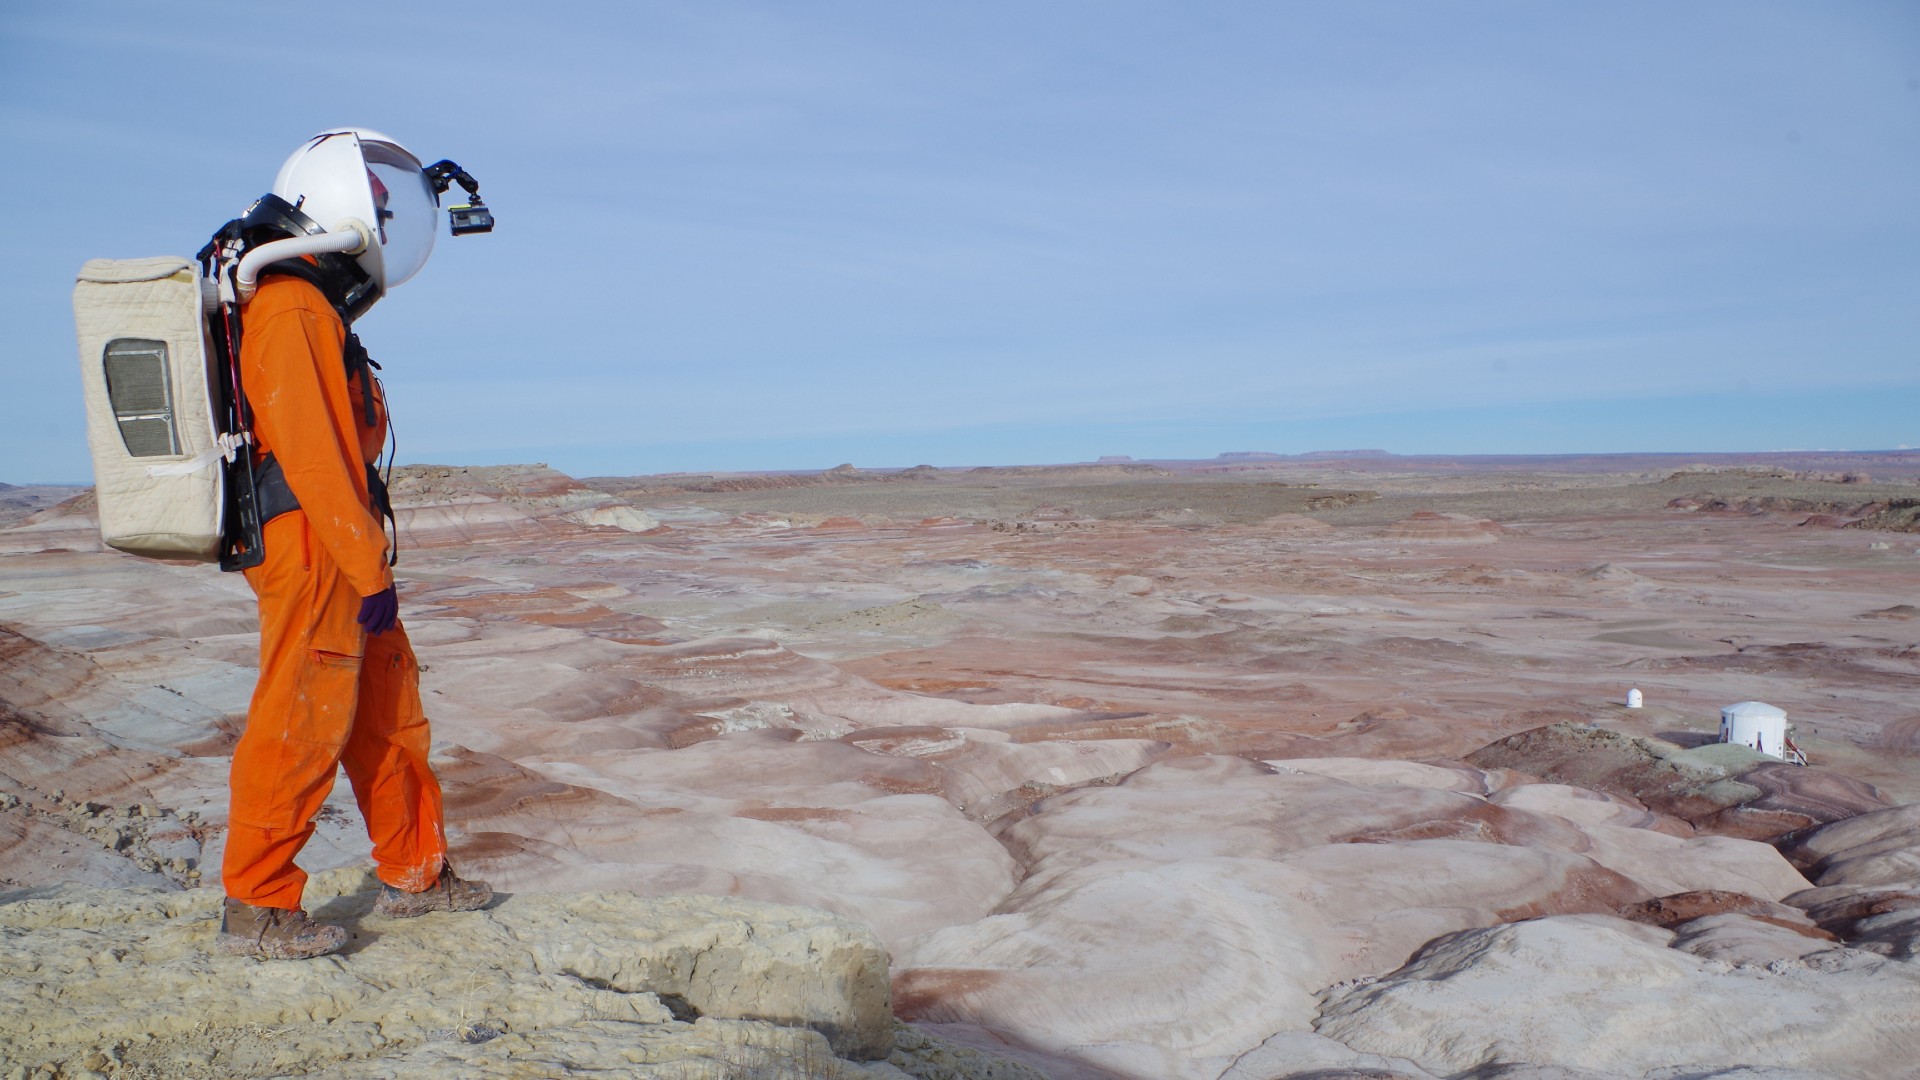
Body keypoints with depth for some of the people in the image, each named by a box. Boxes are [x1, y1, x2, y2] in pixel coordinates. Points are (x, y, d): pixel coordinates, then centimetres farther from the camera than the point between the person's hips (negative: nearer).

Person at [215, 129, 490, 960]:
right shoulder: (294, 310, -16)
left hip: (334, 555, 10)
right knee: (301, 725, -2)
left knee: (388, 709, 15)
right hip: (312, 550, -10)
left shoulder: (305, 306, 16)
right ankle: (255, 908, 11)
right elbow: (314, 455, -21)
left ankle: (415, 874, 26)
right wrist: (371, 572, -18)